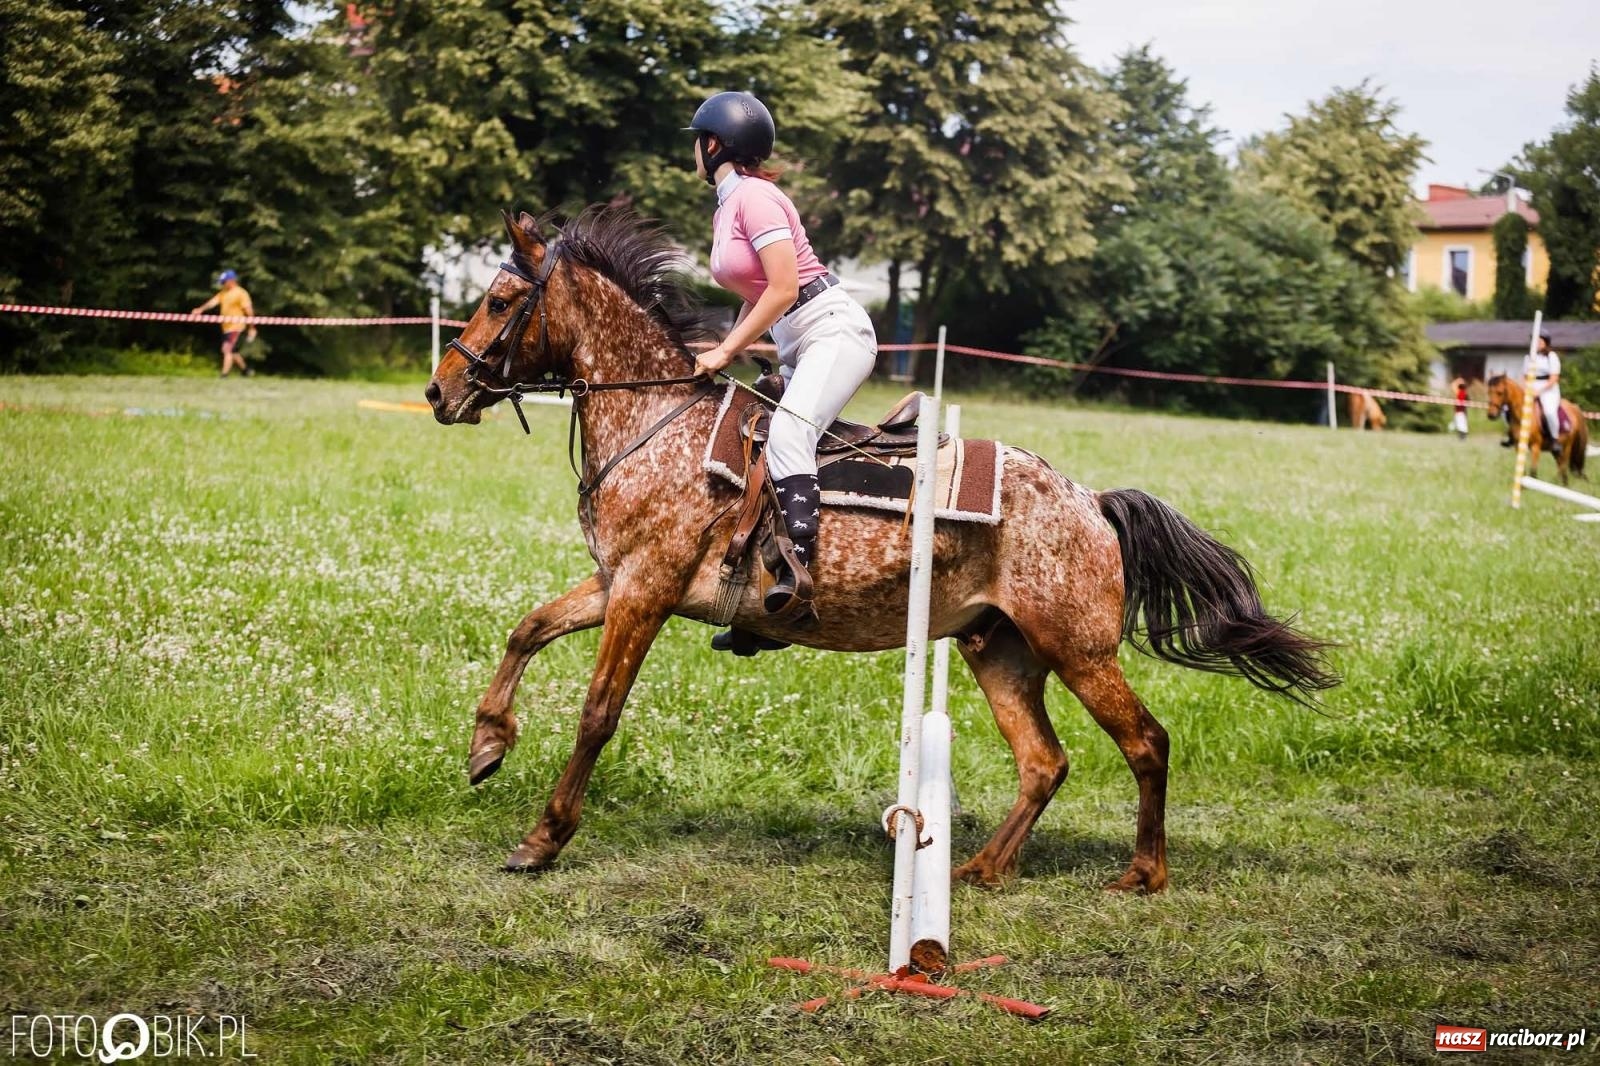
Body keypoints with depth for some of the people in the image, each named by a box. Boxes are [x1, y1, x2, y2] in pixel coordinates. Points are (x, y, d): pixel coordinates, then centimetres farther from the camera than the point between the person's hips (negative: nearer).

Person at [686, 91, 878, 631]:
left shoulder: (754, 197, -13)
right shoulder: (727, 206, 15)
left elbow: (784, 289, -20)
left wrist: (726, 350, -16)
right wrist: (723, 355, 11)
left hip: (834, 329, -10)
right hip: (794, 345, 10)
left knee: (787, 430, -33)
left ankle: (799, 571, -45)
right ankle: (758, 611, 12)